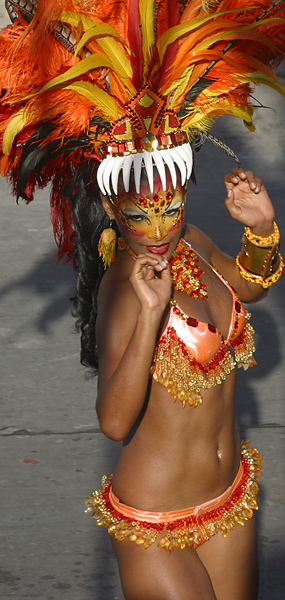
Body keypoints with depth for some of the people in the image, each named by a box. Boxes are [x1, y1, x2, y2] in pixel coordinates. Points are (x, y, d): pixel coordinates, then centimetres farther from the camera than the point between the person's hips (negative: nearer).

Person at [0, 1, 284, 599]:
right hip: (156, 526, -7)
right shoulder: (121, 290, -23)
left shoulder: (189, 244, -2)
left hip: (230, 502, 7)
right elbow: (115, 421, -35)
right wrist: (150, 313, -43)